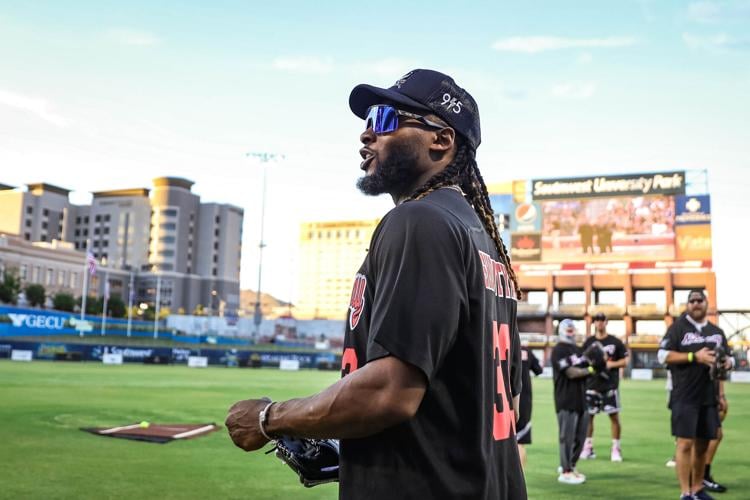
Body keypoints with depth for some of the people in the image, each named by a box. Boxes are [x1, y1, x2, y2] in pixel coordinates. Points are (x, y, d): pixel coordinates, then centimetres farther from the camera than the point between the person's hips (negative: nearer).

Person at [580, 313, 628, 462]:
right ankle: (588, 447, 15)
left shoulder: (615, 342, 3)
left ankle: (616, 448, 9)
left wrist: (611, 364, -12)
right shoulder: (588, 342, 7)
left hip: (610, 385, -2)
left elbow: (624, 361, 4)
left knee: (614, 416, -2)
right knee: (588, 415, 3)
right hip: (592, 384, 2)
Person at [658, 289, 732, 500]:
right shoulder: (678, 327, -2)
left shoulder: (716, 332, 14)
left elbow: (724, 360, 21)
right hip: (685, 397, -5)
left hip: (709, 397, 5)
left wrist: (721, 394, 9)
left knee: (702, 444, 10)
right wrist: (695, 356, -18)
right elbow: (663, 355, -10)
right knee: (685, 443, -7)